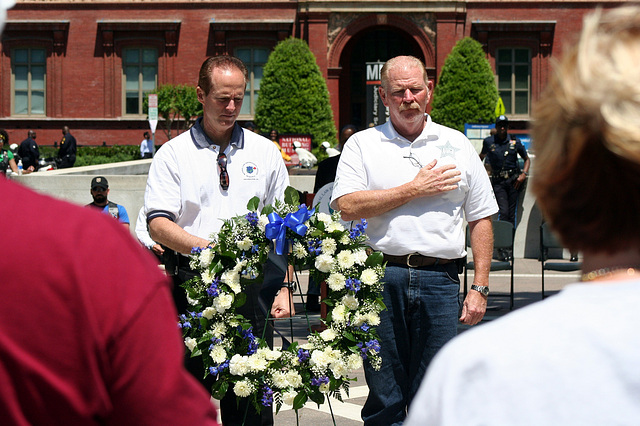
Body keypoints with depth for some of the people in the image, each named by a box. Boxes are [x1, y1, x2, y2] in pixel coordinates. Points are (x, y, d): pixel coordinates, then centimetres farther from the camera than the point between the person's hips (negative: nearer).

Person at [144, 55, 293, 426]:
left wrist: (284, 290, 2)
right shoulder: (173, 154, 5)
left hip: (251, 284, 1)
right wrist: (206, 248, -19)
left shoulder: (265, 152, 12)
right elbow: (158, 224, -3)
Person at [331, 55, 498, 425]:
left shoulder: (457, 145, 12)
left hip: (439, 280, 1)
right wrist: (414, 190, -7)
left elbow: (481, 219, 12)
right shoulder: (362, 145, 7)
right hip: (379, 278, -1)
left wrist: (480, 287, 4)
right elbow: (346, 206, -8)